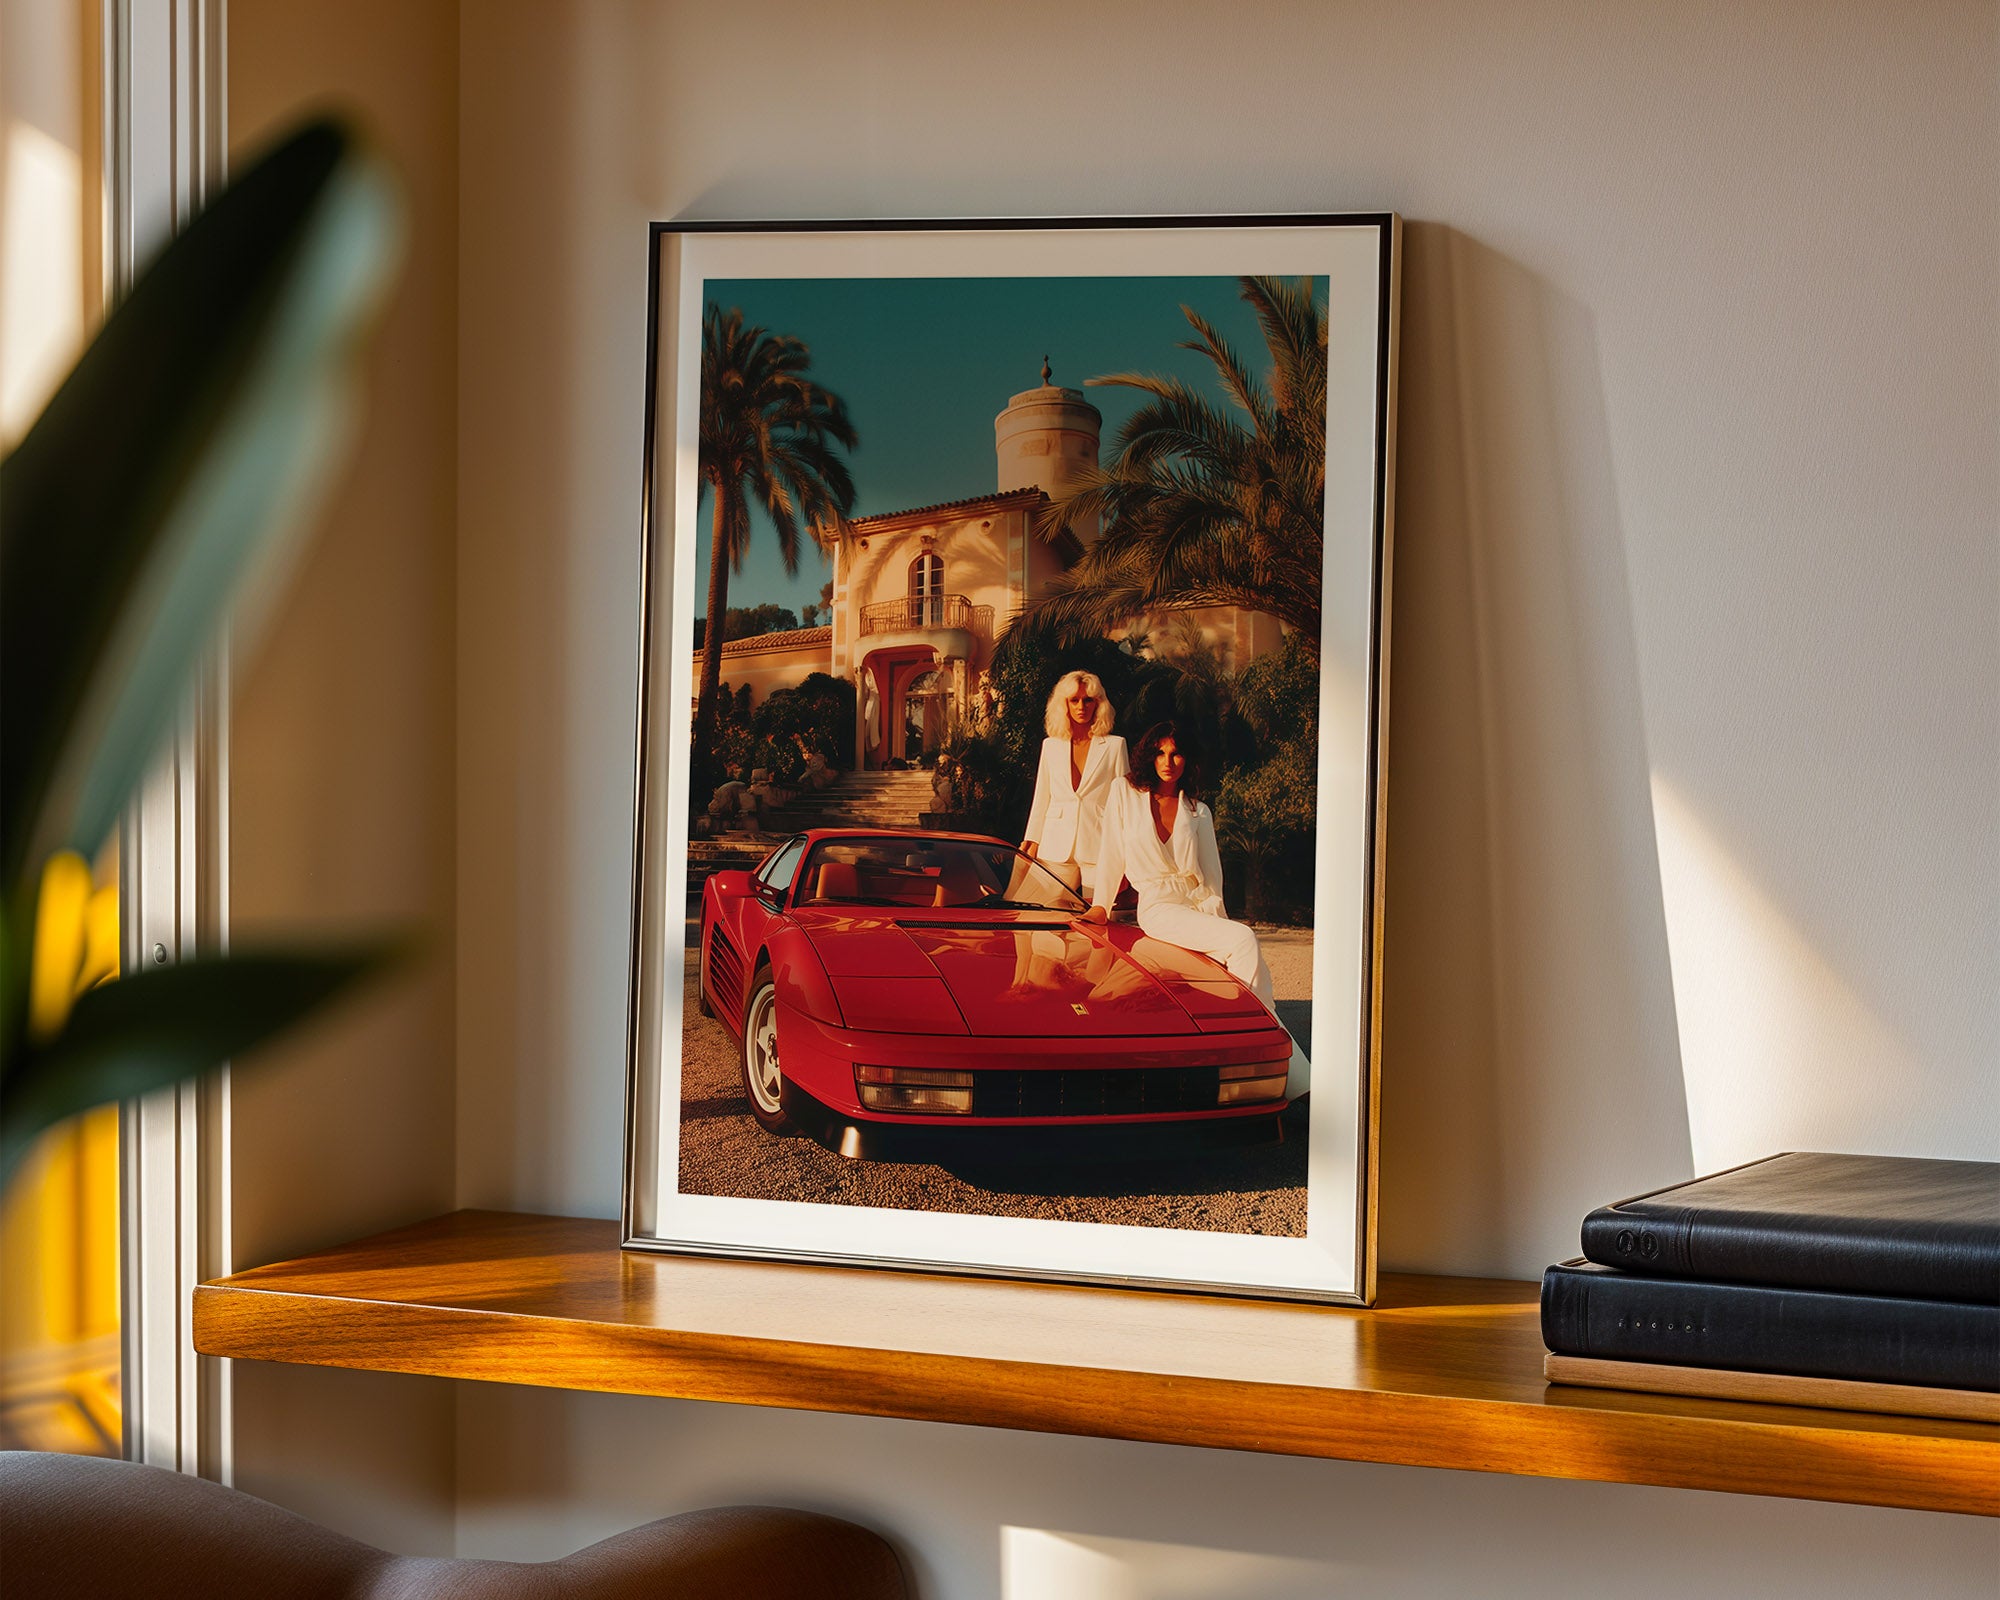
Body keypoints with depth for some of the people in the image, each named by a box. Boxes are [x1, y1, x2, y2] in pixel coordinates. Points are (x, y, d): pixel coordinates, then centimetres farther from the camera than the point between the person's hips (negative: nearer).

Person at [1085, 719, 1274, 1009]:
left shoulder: (1198, 811, 16)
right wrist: (1100, 907, 5)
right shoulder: (1125, 793, 8)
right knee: (1243, 940, -28)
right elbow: (1112, 854, 9)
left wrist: (1216, 916, -3)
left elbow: (1211, 870, 11)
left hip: (1200, 903, 4)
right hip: (1158, 906, -4)